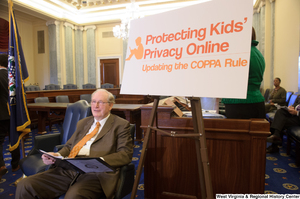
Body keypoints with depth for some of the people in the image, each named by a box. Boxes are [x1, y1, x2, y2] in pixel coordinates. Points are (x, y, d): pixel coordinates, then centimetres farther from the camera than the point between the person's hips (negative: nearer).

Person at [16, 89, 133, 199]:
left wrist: (101, 161, -20)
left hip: (95, 173, -5)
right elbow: (69, 146, 25)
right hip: (67, 170, 6)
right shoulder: (82, 123, 25)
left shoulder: (120, 125, 6)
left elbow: (126, 154, -4)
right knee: (24, 186, -11)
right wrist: (57, 155, 1)